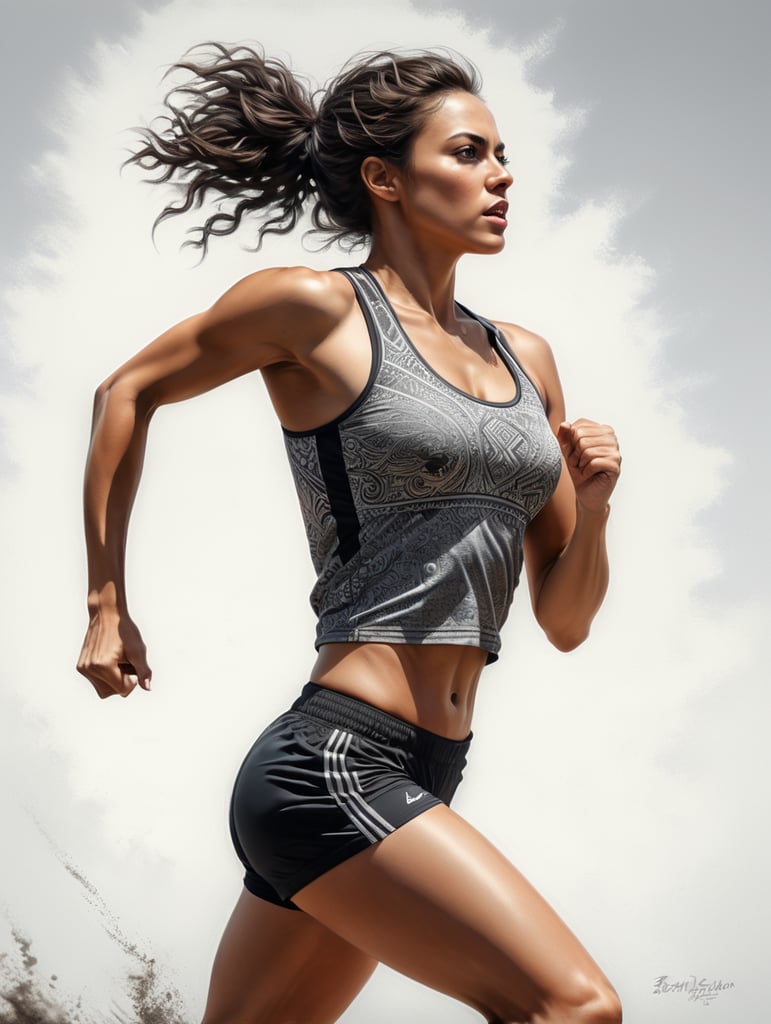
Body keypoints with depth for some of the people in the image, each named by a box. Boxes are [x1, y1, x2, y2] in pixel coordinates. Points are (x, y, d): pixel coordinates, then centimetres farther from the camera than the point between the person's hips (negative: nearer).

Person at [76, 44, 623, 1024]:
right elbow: (126, 393, 9)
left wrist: (590, 507, -5)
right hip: (329, 766, -7)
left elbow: (565, 620, 15)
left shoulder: (526, 359, 13)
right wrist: (107, 605, 7)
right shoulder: (315, 309, -5)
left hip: (416, 784, 7)